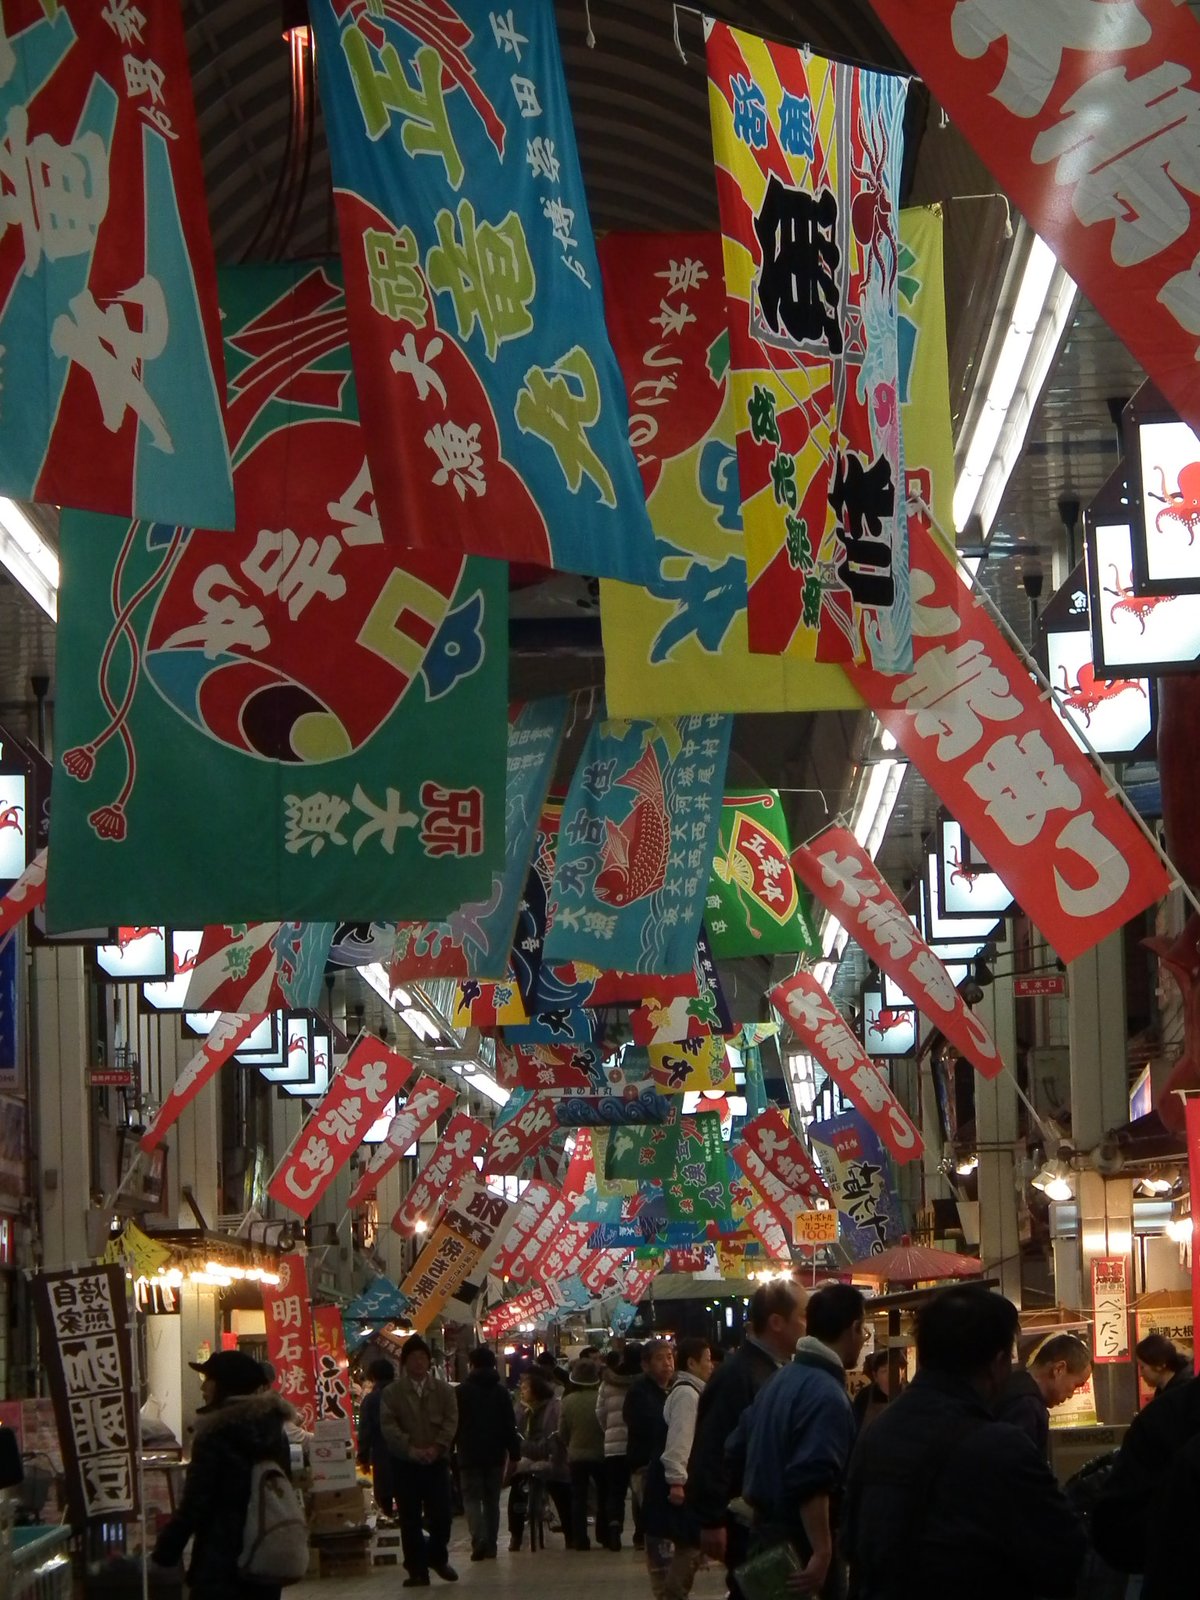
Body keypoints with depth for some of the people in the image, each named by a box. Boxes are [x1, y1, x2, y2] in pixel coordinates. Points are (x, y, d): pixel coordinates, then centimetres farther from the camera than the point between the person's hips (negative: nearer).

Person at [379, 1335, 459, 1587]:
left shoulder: (443, 1390, 7)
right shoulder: (391, 1393, 2)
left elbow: (451, 1420, -1)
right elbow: (388, 1425, -7)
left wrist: (437, 1447, -17)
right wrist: (411, 1449, -19)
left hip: (437, 1461, 1)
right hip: (404, 1462, -1)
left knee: (442, 1514, -1)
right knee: (410, 1519, 1)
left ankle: (437, 1557, 22)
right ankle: (417, 1569, 7)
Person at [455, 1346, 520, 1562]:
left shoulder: (462, 1392, -4)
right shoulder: (501, 1392, 6)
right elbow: (510, 1425, 5)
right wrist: (514, 1453, 7)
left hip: (470, 1455, -3)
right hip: (495, 1454, 3)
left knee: (472, 1498, -1)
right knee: (492, 1500, 10)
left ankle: (479, 1538, -23)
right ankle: (491, 1546, 8)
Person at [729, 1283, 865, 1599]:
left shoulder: (779, 1382, 12)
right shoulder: (828, 1395, -18)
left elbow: (736, 1454, 18)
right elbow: (811, 1483, -28)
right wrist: (822, 1553, -27)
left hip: (767, 1534, 10)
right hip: (801, 1544, -9)